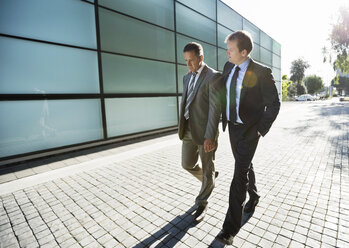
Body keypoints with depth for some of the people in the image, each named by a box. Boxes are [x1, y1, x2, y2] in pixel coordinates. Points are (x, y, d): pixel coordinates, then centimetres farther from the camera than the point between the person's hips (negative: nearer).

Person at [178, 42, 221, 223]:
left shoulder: (213, 76, -10)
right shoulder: (187, 78, 14)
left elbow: (215, 108, -16)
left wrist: (210, 136, -20)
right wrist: (181, 126, 17)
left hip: (205, 130, -7)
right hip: (188, 130, 7)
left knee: (207, 170, 8)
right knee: (187, 164, 14)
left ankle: (201, 204, 28)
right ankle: (210, 179, 44)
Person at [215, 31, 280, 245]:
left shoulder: (261, 72, -15)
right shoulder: (228, 67, 3)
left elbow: (274, 104, -10)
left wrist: (261, 129, -12)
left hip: (249, 130, -6)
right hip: (232, 126, 7)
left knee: (240, 172, -7)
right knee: (245, 165, 21)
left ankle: (231, 226, 4)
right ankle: (253, 196, 48)